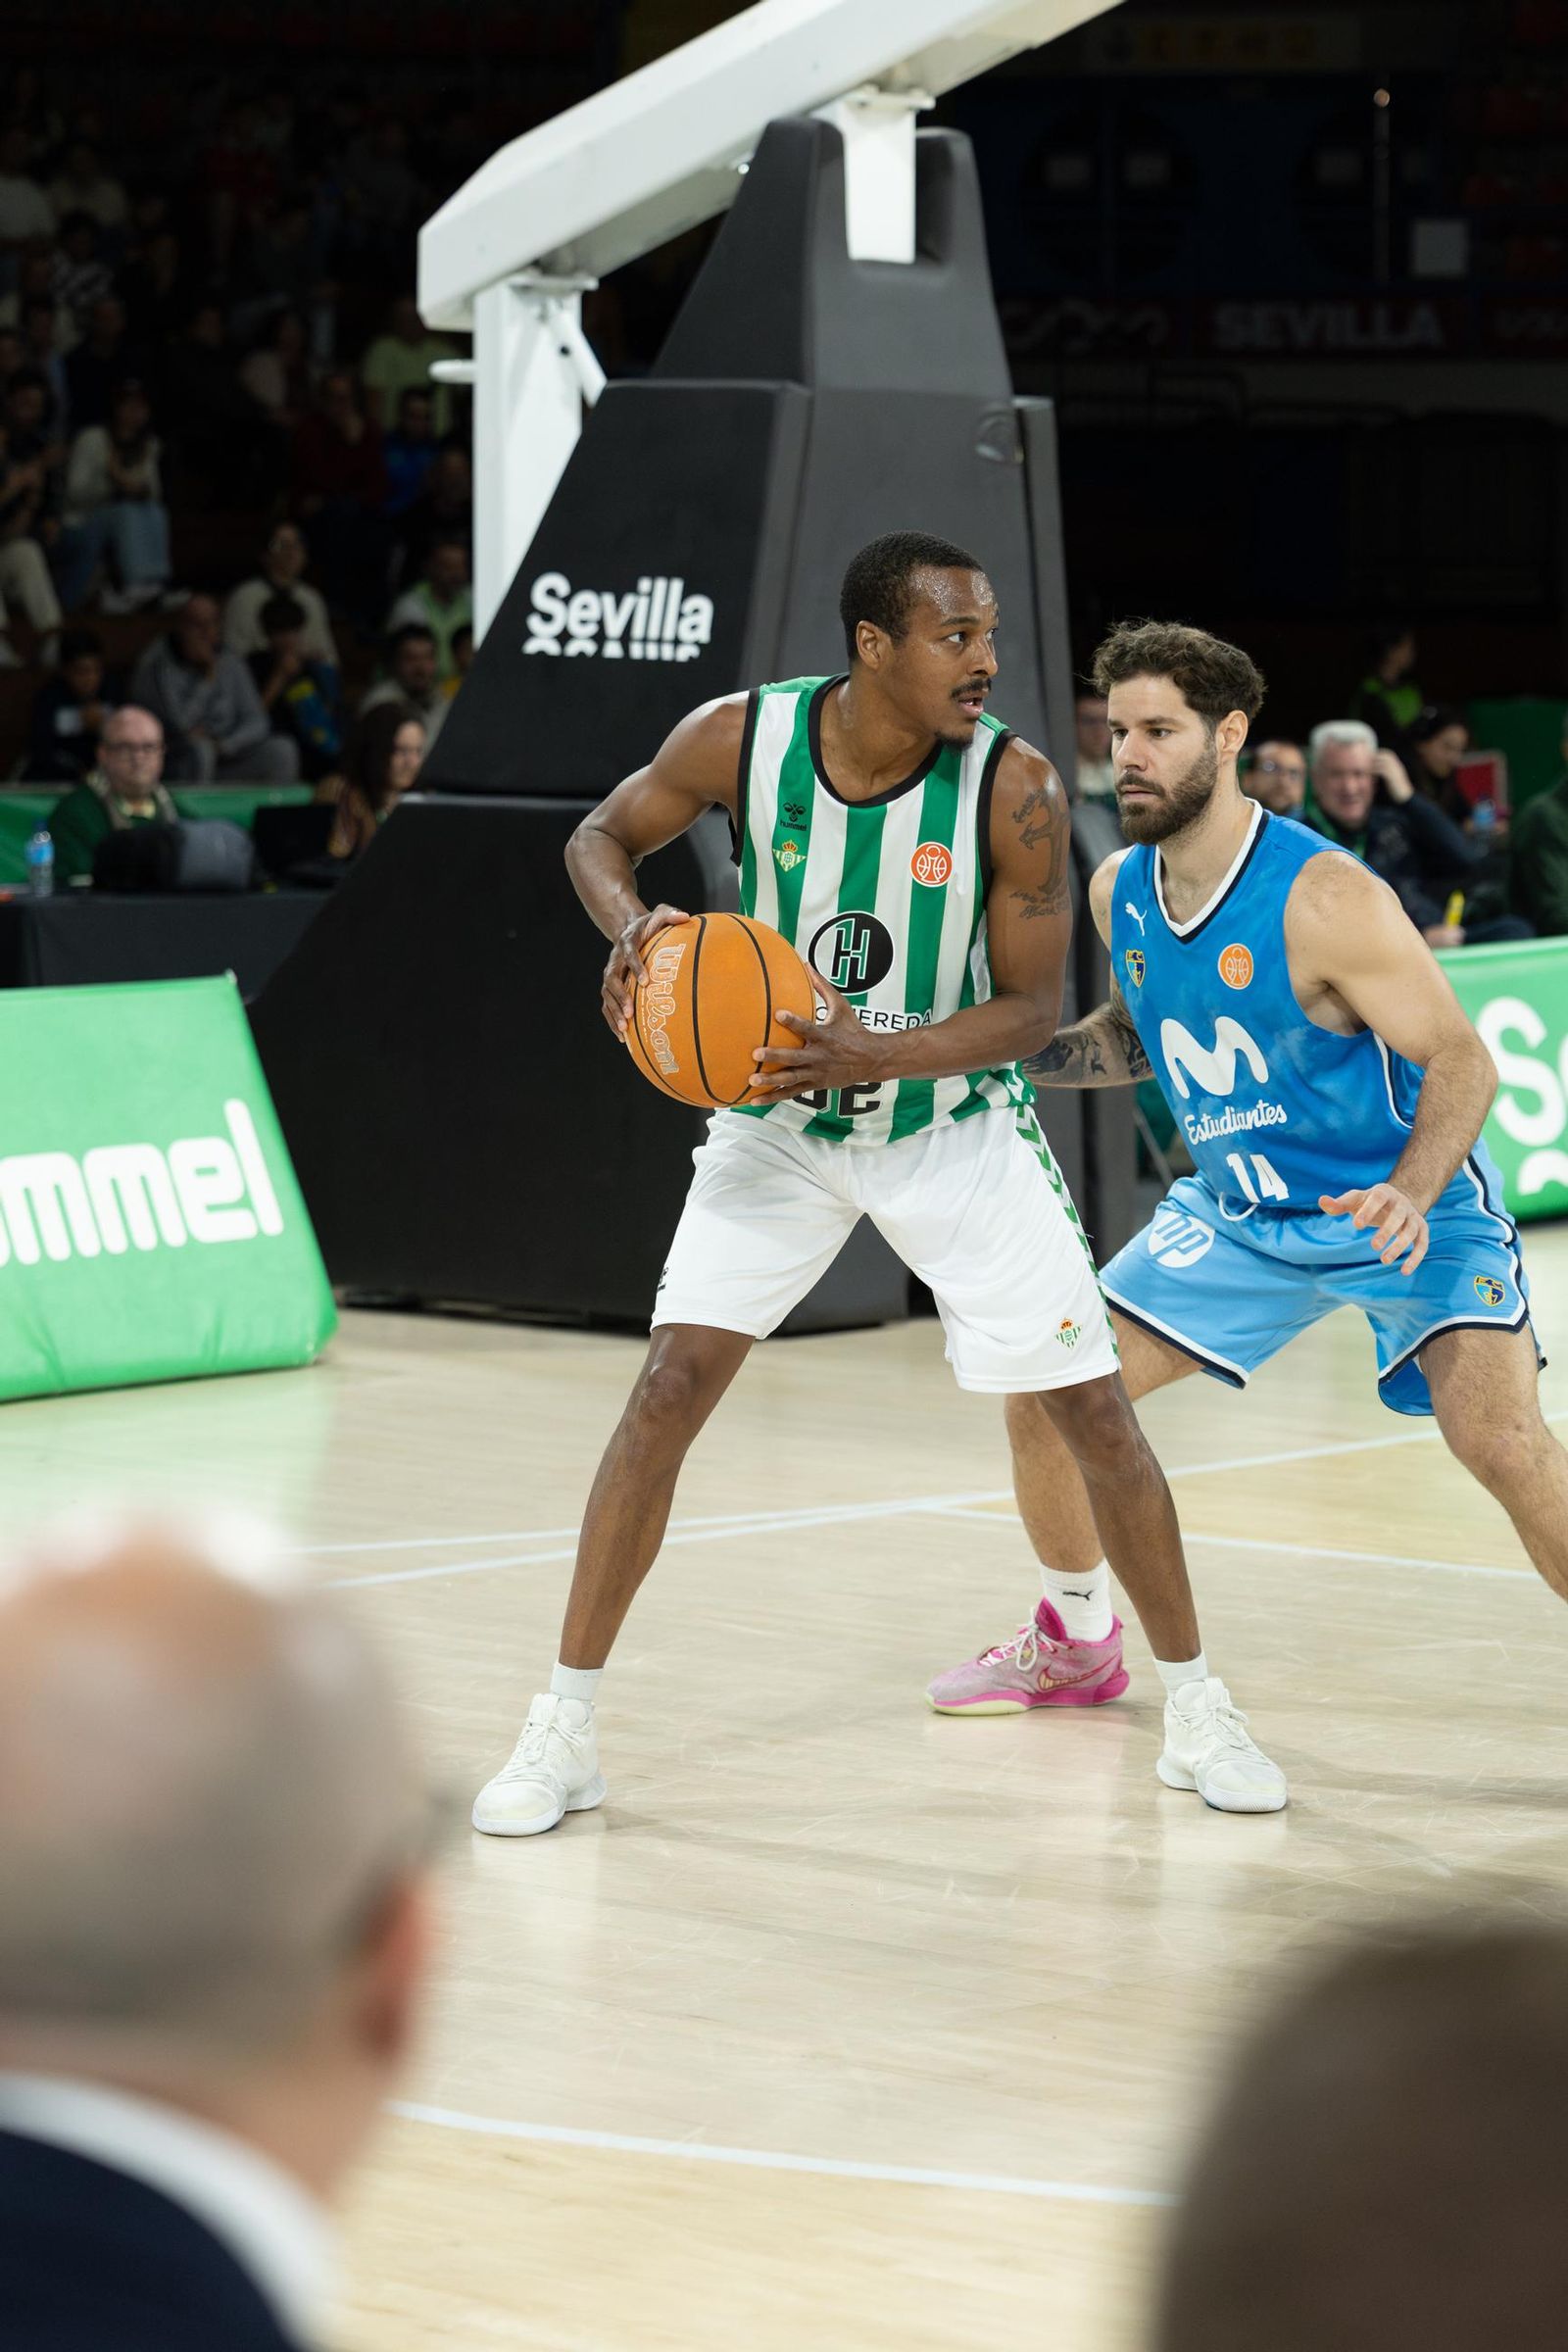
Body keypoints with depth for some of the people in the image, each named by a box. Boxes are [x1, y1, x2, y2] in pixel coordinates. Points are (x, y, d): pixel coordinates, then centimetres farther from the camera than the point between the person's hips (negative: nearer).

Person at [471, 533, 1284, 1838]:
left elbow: (1031, 1008, -16)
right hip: (779, 1116, 1)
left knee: (1093, 1408, -2)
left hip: (957, 1123, 0)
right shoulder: (741, 737, -19)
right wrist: (633, 925, -23)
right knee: (669, 1389, -10)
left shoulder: (1016, 788, -23)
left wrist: (876, 1056, -32)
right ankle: (565, 1728, -1)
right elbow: (604, 834, -1)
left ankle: (1198, 1709, 16)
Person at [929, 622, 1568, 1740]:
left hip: (1406, 1207, -7)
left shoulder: (1324, 897, -25)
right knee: (1046, 1393, 3)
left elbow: (1461, 1061, -21)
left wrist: (1409, 1197, -37)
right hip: (1242, 1212, 7)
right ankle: (1072, 1638, 27)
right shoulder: (1119, 891, -4)